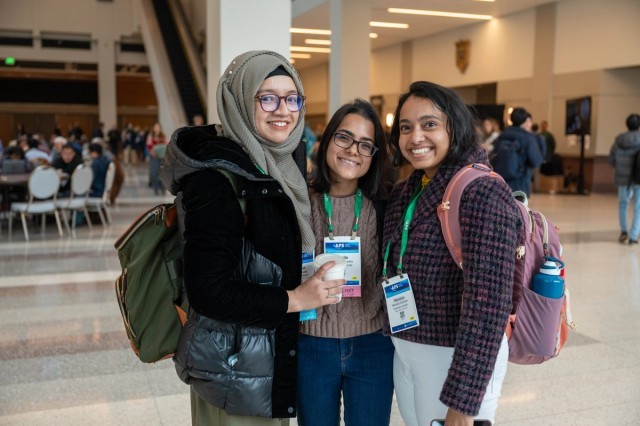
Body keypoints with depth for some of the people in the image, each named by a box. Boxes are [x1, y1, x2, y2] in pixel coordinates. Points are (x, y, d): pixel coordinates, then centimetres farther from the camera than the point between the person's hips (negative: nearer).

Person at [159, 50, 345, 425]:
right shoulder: (218, 179, -20)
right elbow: (208, 290, -24)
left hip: (273, 358, 8)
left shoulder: (278, 166, 6)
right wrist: (294, 300, -19)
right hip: (233, 366, -8)